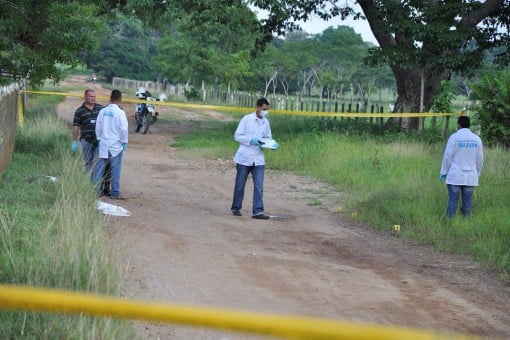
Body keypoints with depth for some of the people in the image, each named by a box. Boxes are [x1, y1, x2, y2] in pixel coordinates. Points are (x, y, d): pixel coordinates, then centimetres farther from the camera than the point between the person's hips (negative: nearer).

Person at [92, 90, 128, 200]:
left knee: (99, 168, 9)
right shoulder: (120, 112, -13)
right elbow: (124, 129, -14)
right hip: (116, 145, -4)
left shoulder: (103, 111, 2)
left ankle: (95, 190, 11)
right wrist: (124, 142, -2)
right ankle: (115, 193, 5)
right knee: (115, 169, 2)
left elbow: (98, 127, 7)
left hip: (103, 144, 4)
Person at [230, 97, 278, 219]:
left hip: (258, 159, 3)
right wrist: (250, 140, -21)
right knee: (240, 185, 8)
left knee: (259, 186, -5)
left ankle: (258, 211, -6)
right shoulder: (246, 119, -7)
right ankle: (236, 208, 23)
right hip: (244, 158, -3)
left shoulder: (266, 122, 7)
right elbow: (237, 136, -8)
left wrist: (272, 144, -5)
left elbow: (268, 138, 17)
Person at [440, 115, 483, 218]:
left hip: (455, 176, -3)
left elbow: (447, 156, -5)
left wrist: (443, 172, 3)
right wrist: (477, 174, 18)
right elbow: (480, 159, 8)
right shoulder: (477, 139, 5)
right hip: (470, 177, 3)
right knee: (467, 201, 5)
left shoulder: (454, 137, -6)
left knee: (453, 200, 0)